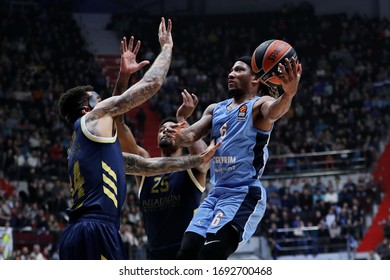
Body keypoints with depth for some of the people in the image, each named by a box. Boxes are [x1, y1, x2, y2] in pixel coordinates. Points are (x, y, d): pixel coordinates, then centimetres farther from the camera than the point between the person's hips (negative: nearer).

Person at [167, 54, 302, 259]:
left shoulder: (259, 104, -4)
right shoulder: (215, 109, 18)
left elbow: (273, 111, -28)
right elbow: (191, 135, 7)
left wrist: (288, 94, -52)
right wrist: (179, 135, -18)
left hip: (245, 194, -8)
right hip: (216, 193, 8)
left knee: (211, 257, -21)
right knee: (187, 254, 0)